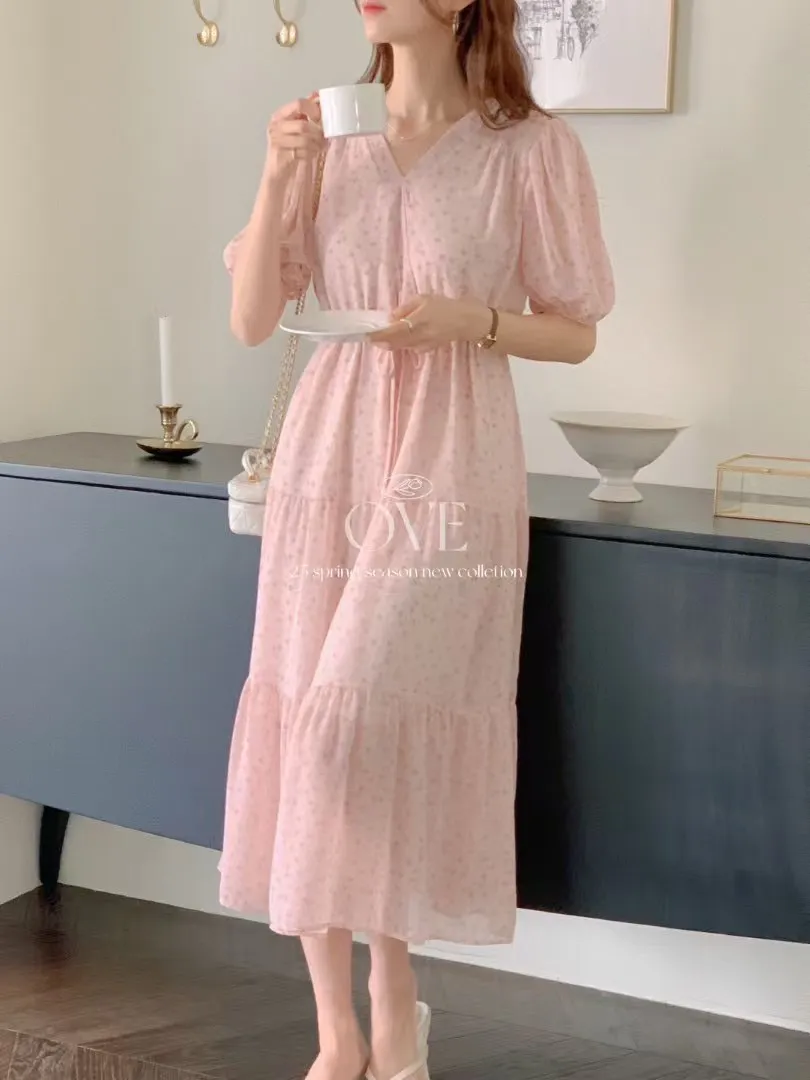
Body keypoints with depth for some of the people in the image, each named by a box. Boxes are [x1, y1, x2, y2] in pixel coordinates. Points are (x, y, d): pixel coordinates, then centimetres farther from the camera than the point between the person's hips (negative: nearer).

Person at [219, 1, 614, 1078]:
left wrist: (475, 319, -14)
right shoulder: (330, 140, 8)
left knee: (369, 721, -6)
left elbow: (576, 334, 4)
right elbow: (252, 319, 5)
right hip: (330, 451, 4)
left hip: (450, 463, -4)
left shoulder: (531, 148, -2)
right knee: (310, 721, 2)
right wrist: (277, 180, -7)